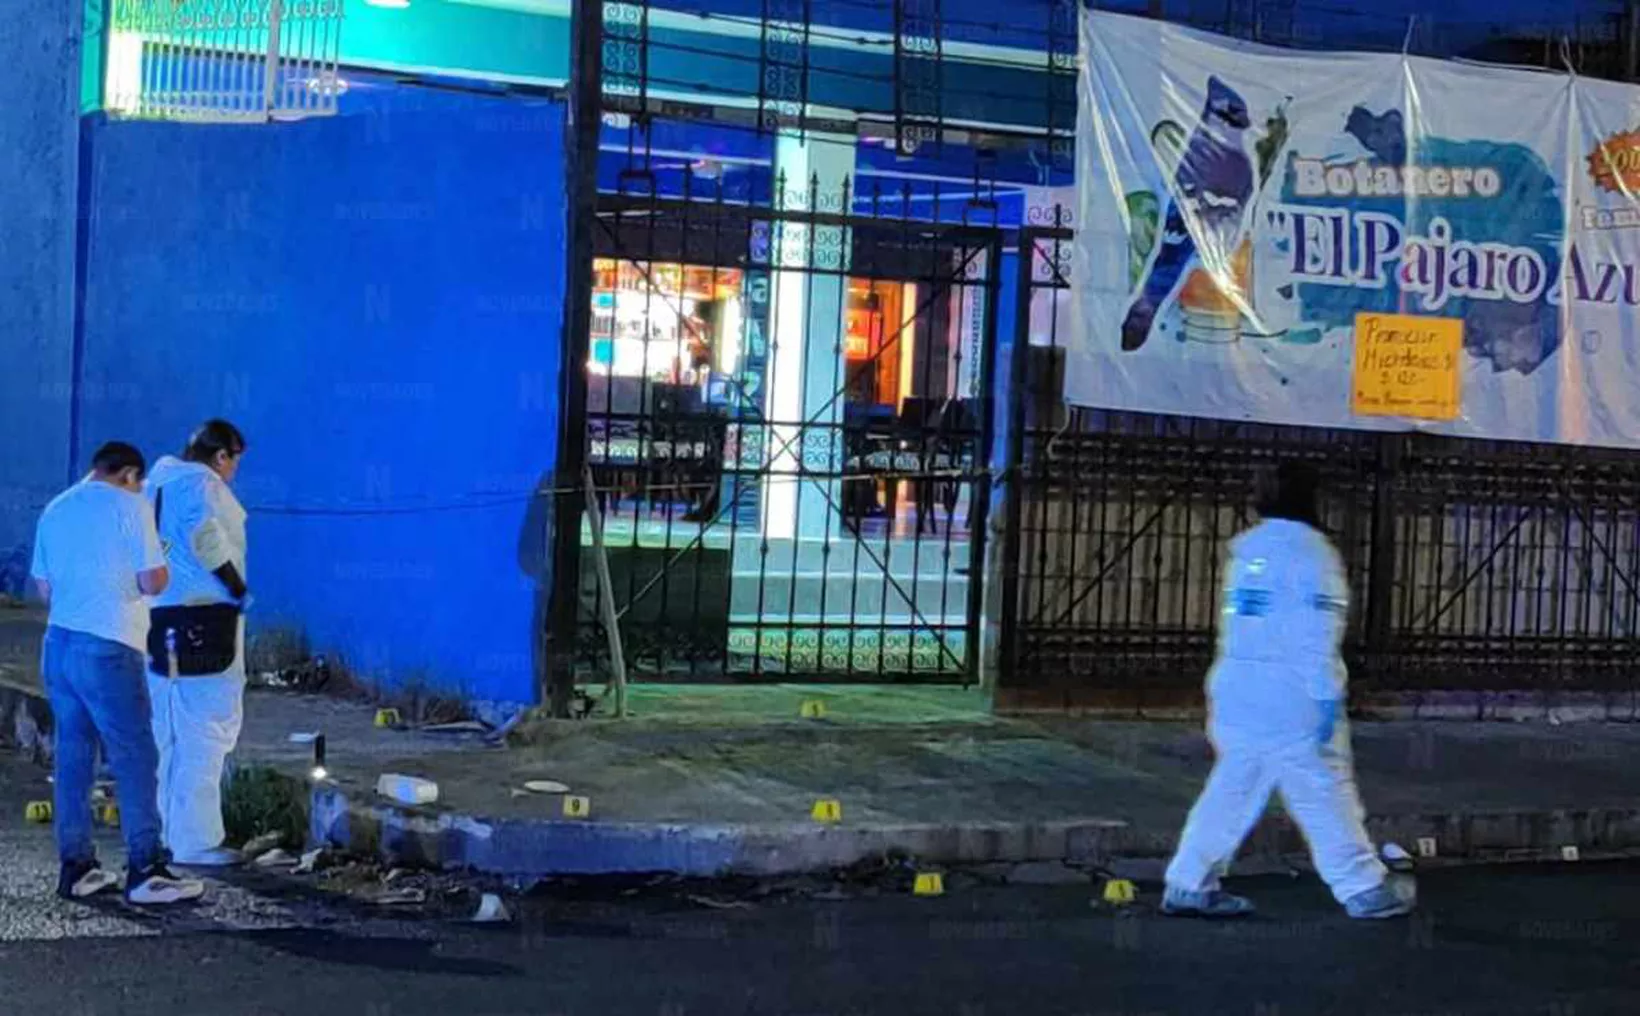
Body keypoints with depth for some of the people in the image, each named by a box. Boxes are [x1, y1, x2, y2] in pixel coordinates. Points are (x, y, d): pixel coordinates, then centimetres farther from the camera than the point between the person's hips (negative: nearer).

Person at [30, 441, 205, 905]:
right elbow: (153, 583, -9)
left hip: (58, 644, 7)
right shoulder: (130, 507, -5)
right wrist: (158, 566, 12)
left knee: (73, 755, 11)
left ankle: (76, 867, 13)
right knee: (135, 758, -3)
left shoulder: (55, 510, 14)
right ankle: (145, 871, -4)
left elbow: (44, 588, 18)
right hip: (108, 648, -7)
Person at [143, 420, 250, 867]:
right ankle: (195, 841, -4)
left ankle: (168, 832, 23)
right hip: (203, 623, -9)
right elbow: (206, 537, -26)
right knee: (205, 734, -4)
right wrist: (238, 588, -15)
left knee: (171, 735, 16)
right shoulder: (202, 485, -11)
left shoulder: (158, 482, 16)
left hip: (159, 622, 9)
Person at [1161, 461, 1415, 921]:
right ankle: (1365, 890, 10)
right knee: (1325, 792, 1)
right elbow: (1318, 634, -17)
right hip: (1290, 695, -7)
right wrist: (1327, 695, -17)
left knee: (1231, 789, 11)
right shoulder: (1310, 551, -11)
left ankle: (1190, 884, 8)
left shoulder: (1247, 548, 13)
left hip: (1236, 687, 7)